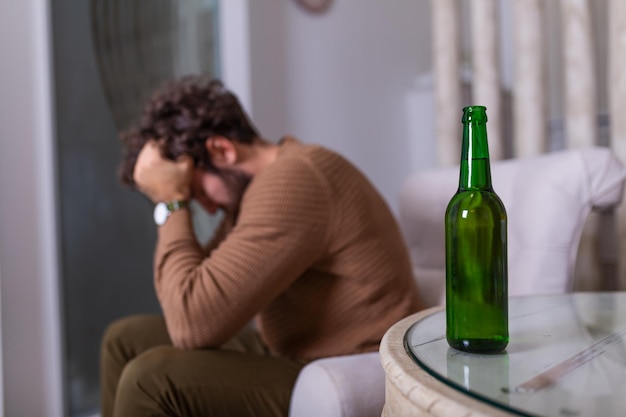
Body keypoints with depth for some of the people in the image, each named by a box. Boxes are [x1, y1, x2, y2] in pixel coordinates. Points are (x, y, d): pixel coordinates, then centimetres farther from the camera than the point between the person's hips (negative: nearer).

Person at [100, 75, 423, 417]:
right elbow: (205, 284, 8)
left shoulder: (289, 183, -24)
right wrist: (173, 205, -3)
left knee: (150, 378, -24)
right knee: (125, 339, 10)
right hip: (290, 355, 10)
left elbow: (194, 324, -27)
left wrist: (171, 204, -18)